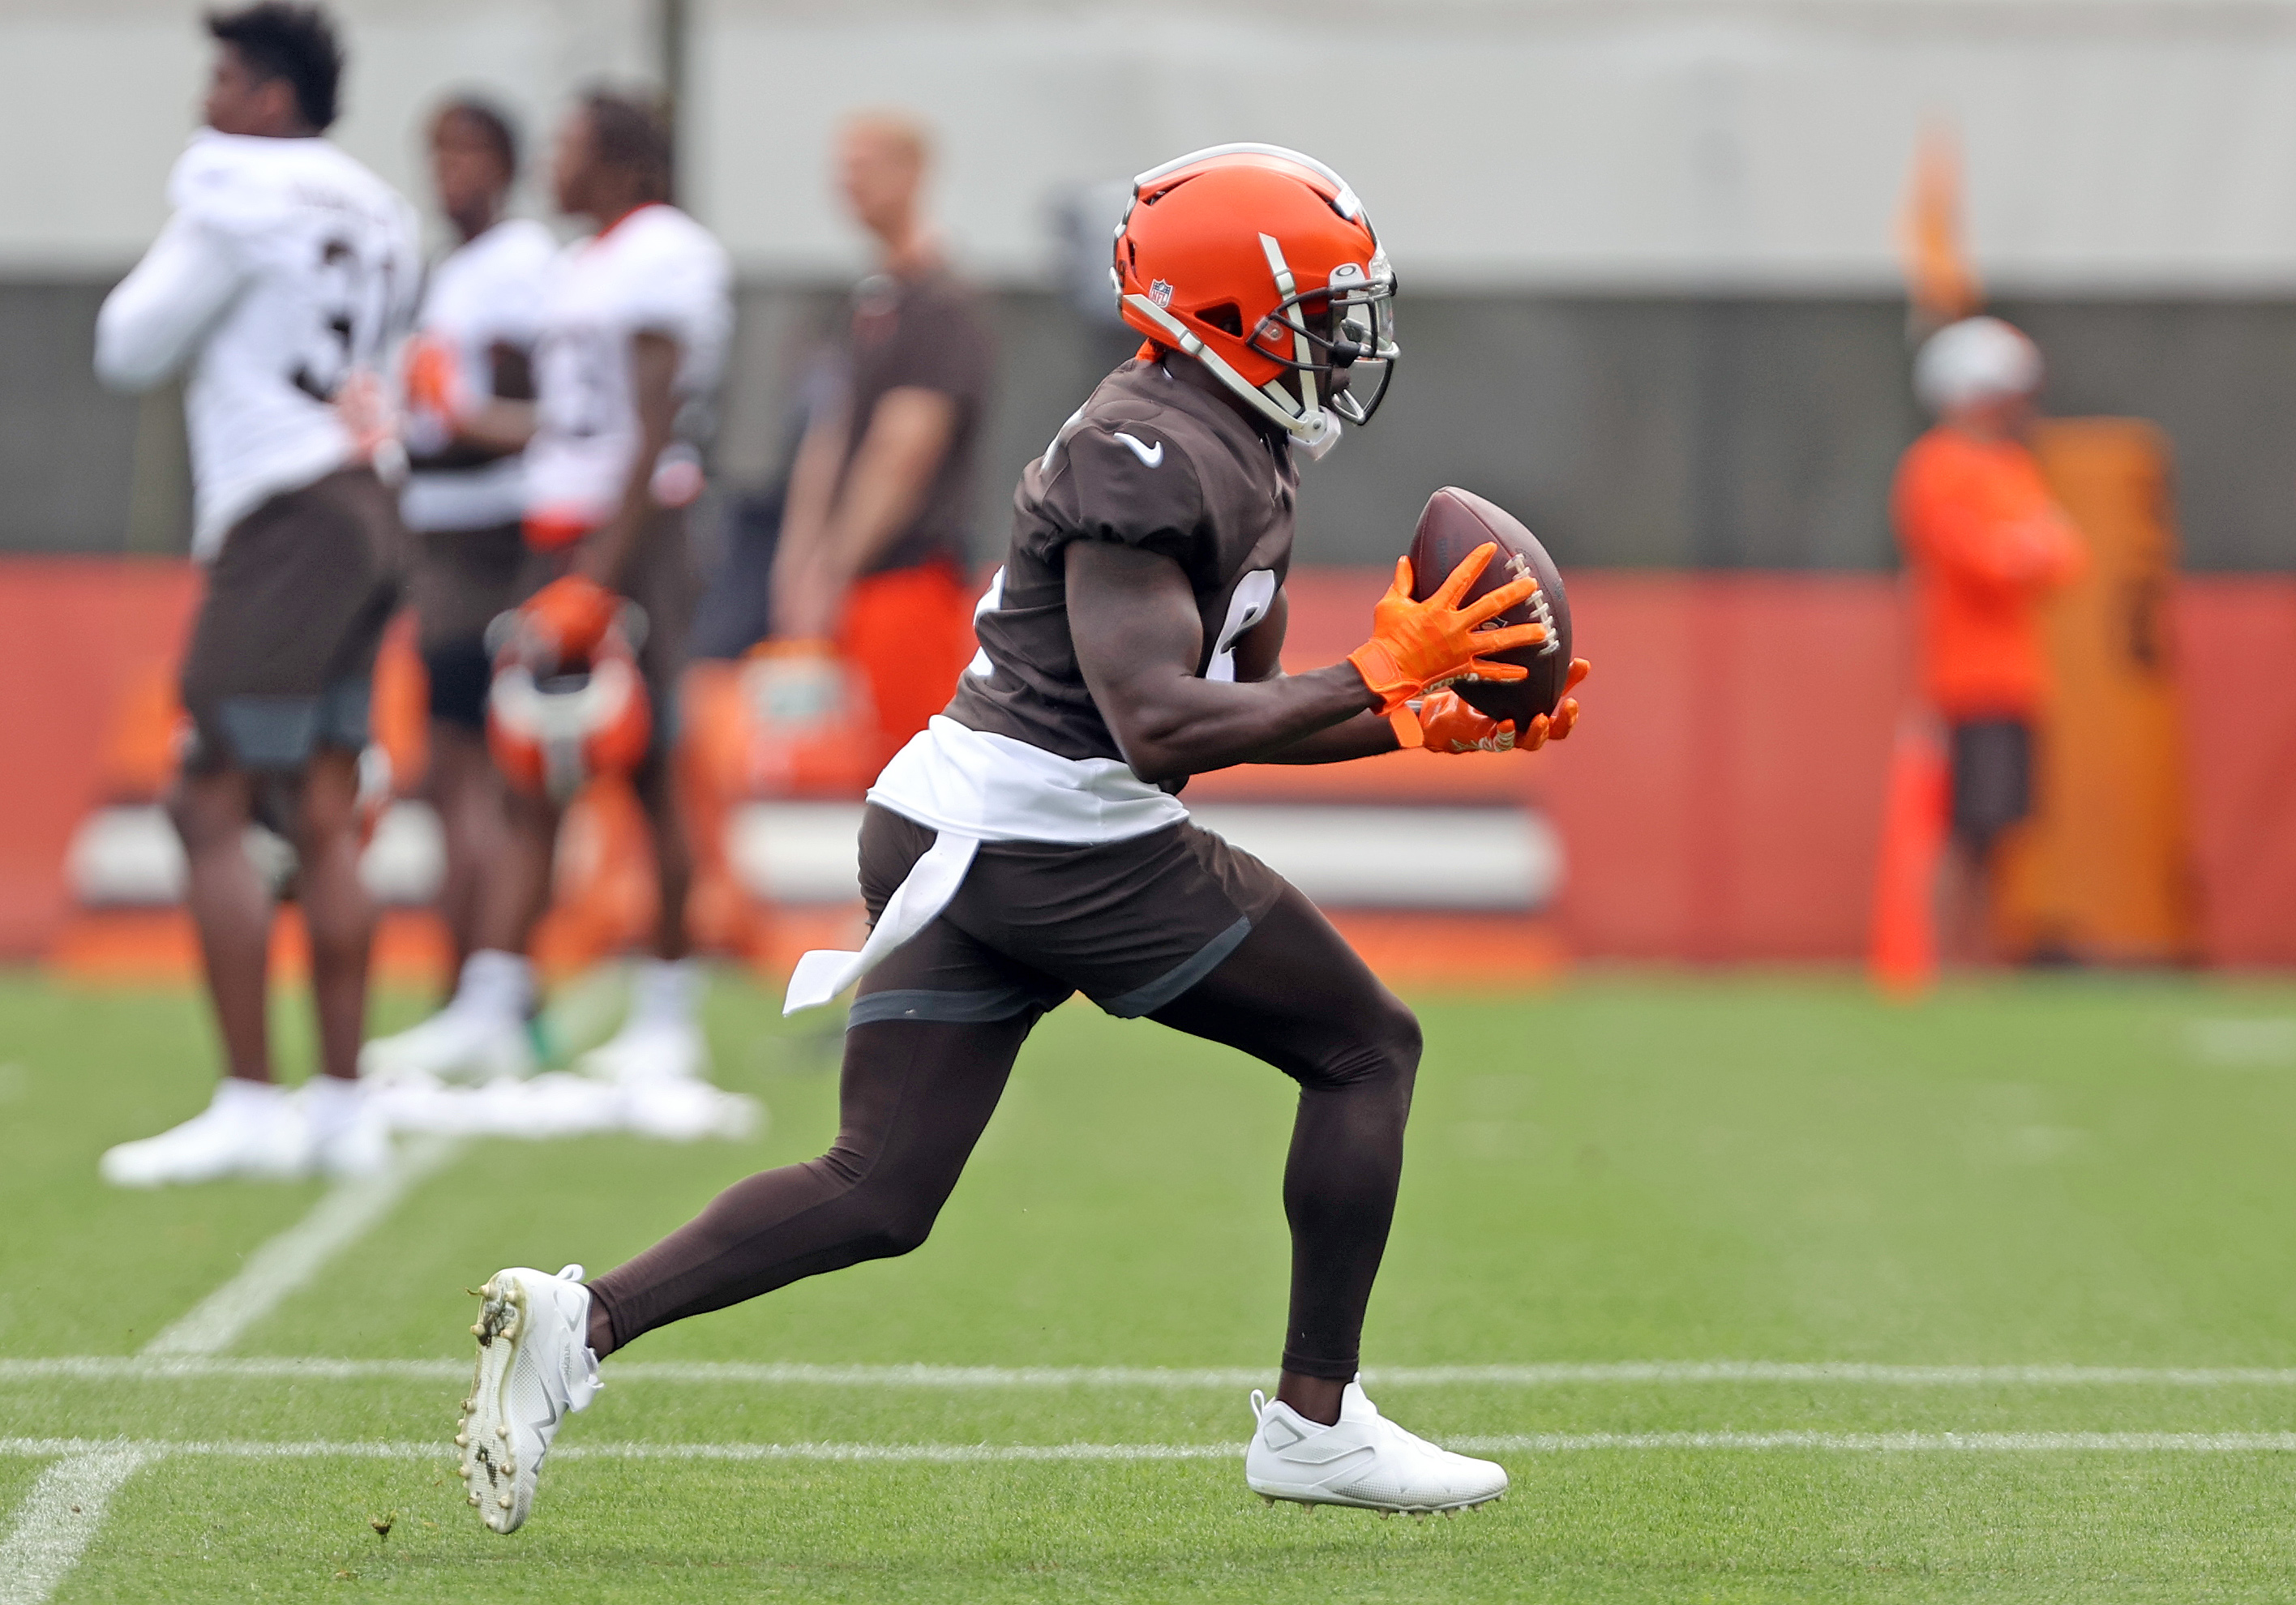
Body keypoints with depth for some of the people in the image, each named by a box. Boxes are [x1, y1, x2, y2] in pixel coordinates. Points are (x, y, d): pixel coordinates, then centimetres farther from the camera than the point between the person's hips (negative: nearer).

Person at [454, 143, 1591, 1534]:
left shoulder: (1237, 454, 17)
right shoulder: (1150, 456, -15)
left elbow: (1243, 708, 25)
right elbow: (1159, 727, -23)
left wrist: (1433, 722, 14)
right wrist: (1379, 675, -18)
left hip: (953, 834, 10)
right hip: (1067, 848, -10)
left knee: (877, 1197, 7)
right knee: (1367, 1049, 6)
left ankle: (581, 1320, -5)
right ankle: (1314, 1421, 8)